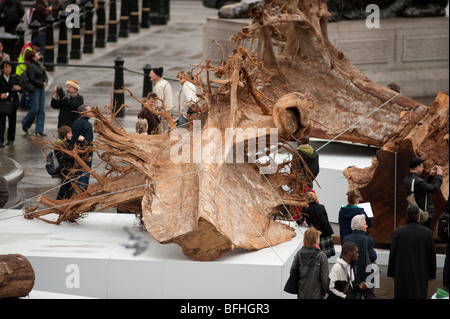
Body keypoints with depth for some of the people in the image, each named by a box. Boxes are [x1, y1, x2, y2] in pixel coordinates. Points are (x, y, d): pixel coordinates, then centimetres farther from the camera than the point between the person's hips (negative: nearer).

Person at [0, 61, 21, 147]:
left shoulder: (15, 78, 6)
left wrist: (19, 88, -15)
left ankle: (10, 139, 22)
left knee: (12, 122, 10)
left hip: (13, 103, 3)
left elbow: (21, 90, 7)